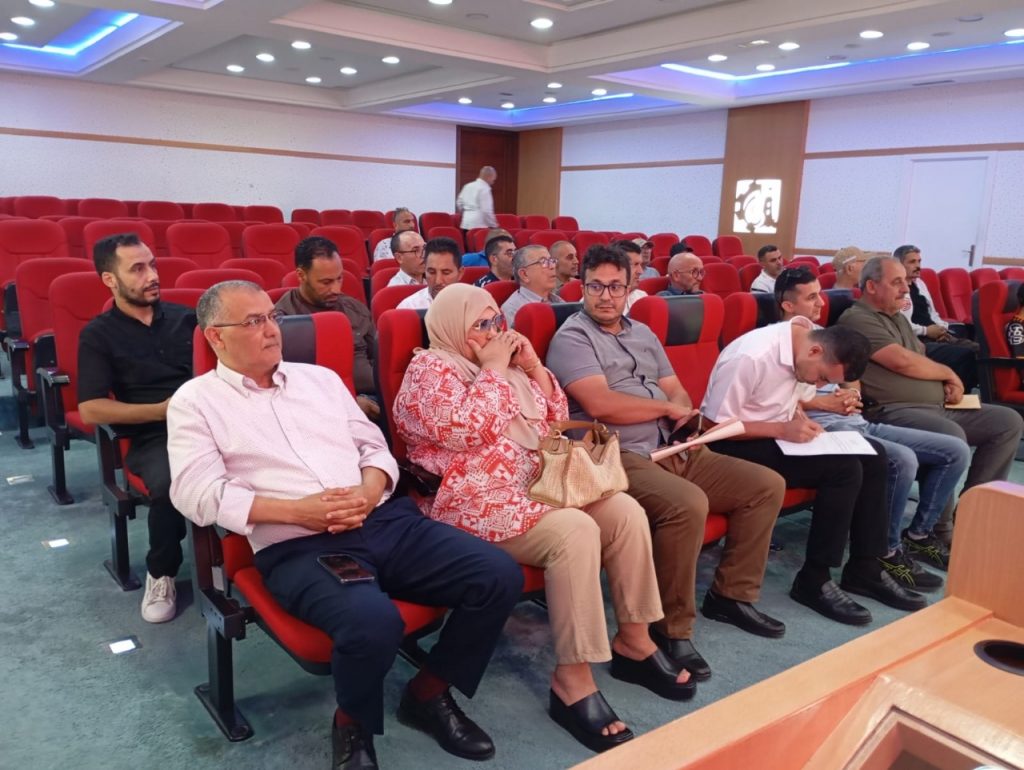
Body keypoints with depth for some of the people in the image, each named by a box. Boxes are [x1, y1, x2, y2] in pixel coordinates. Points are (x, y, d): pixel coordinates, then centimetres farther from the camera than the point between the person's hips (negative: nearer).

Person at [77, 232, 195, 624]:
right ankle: (161, 574, -7)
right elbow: (91, 410, -1)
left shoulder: (183, 316, 17)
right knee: (170, 483, -37)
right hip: (152, 438, -2)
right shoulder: (98, 335, 8)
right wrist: (165, 410, -9)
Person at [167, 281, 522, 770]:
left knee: (500, 577, -12)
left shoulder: (320, 377, 20)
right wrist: (298, 511, -15)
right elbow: (199, 495, -6)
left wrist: (369, 492, -6)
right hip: (297, 548, -5)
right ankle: (353, 723, 0)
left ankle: (429, 693, 11)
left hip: (386, 521, 5)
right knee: (373, 621, -36)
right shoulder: (196, 402, 7)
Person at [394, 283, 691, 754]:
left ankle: (633, 641, 4)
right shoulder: (429, 370, -6)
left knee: (624, 511, -10)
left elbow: (556, 418, 18)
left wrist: (532, 366, 5)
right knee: (575, 532, -30)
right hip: (479, 501, -8)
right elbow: (469, 430, -23)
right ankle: (572, 682, -23)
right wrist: (494, 371, -13)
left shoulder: (502, 362, 18)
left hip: (539, 483, 9)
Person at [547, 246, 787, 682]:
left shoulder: (642, 333, 20)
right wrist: (668, 407, -6)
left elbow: (677, 390, 18)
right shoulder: (571, 338, -4)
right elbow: (600, 404, -18)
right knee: (688, 504, -35)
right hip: (619, 458, -8)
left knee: (767, 485, 2)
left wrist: (685, 410, -8)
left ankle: (731, 595, 14)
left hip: (672, 450, 9)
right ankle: (672, 627, -15)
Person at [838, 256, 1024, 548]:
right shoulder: (857, 319, -8)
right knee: (952, 437, -35)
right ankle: (936, 530, -18)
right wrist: (949, 374, -1)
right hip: (893, 411, -10)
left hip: (939, 406, 10)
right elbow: (902, 361, -17)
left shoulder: (898, 317, 23)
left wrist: (947, 383, 3)